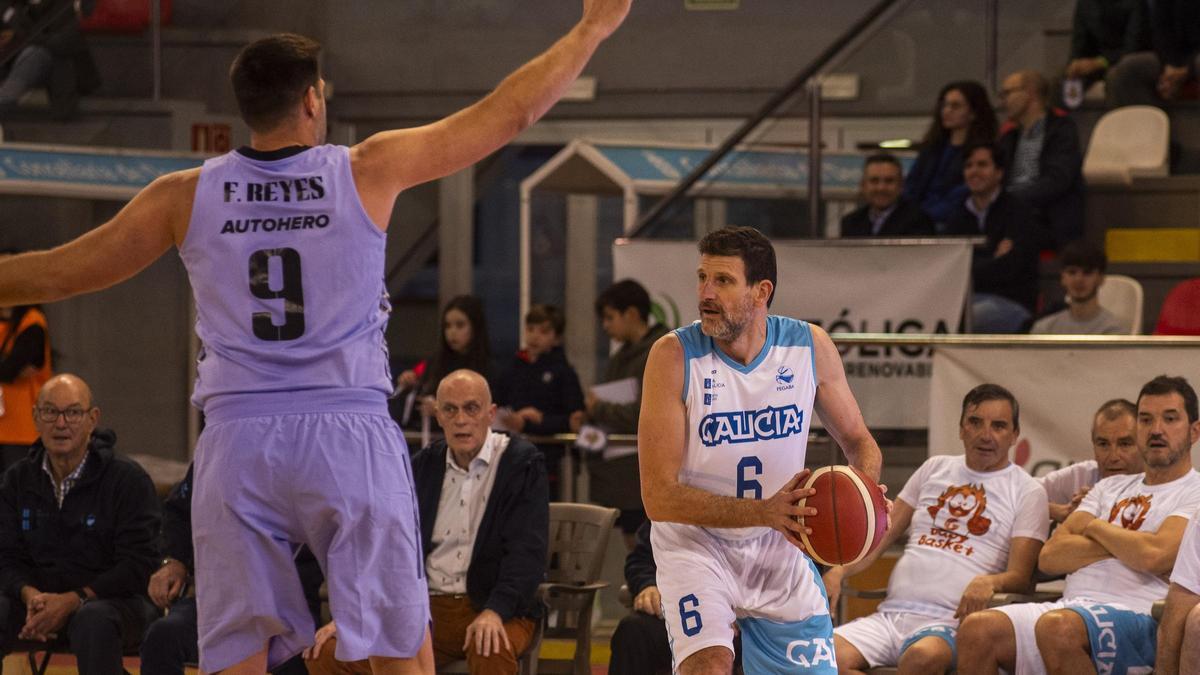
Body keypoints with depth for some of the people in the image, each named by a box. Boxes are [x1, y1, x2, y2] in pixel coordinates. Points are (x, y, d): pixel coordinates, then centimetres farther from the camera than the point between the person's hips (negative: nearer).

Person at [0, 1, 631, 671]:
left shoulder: (185, 196, 5)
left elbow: (59, 274, 11)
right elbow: (508, 114, 7)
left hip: (237, 441, 2)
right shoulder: (369, 171, 1)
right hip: (350, 437, -2)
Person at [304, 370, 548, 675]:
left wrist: (494, 612, -29)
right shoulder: (423, 466, 12)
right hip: (427, 608, 4)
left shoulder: (522, 464, -2)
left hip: (496, 607, -4)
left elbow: (527, 550, -12)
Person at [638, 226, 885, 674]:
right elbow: (659, 496, -22)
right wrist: (763, 511, -33)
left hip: (780, 549, 4)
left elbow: (858, 441, 7)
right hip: (696, 543, -4)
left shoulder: (811, 347, -9)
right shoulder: (675, 355, -19)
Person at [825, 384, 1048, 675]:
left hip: (951, 623, -4)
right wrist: (839, 572, 4)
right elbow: (883, 534, 23)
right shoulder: (935, 468, 24)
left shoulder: (1027, 492, 9)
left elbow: (1021, 577, 0)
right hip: (890, 615, 4)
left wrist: (988, 583, -24)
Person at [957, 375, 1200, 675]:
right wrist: (1124, 544, 0)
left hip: (1136, 614, -6)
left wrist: (1097, 528, 6)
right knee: (977, 629, -21)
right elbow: (1050, 556, 14)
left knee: (1057, 626, -39)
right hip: (1072, 606, 6)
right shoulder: (1111, 487, 27)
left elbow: (1155, 556, -14)